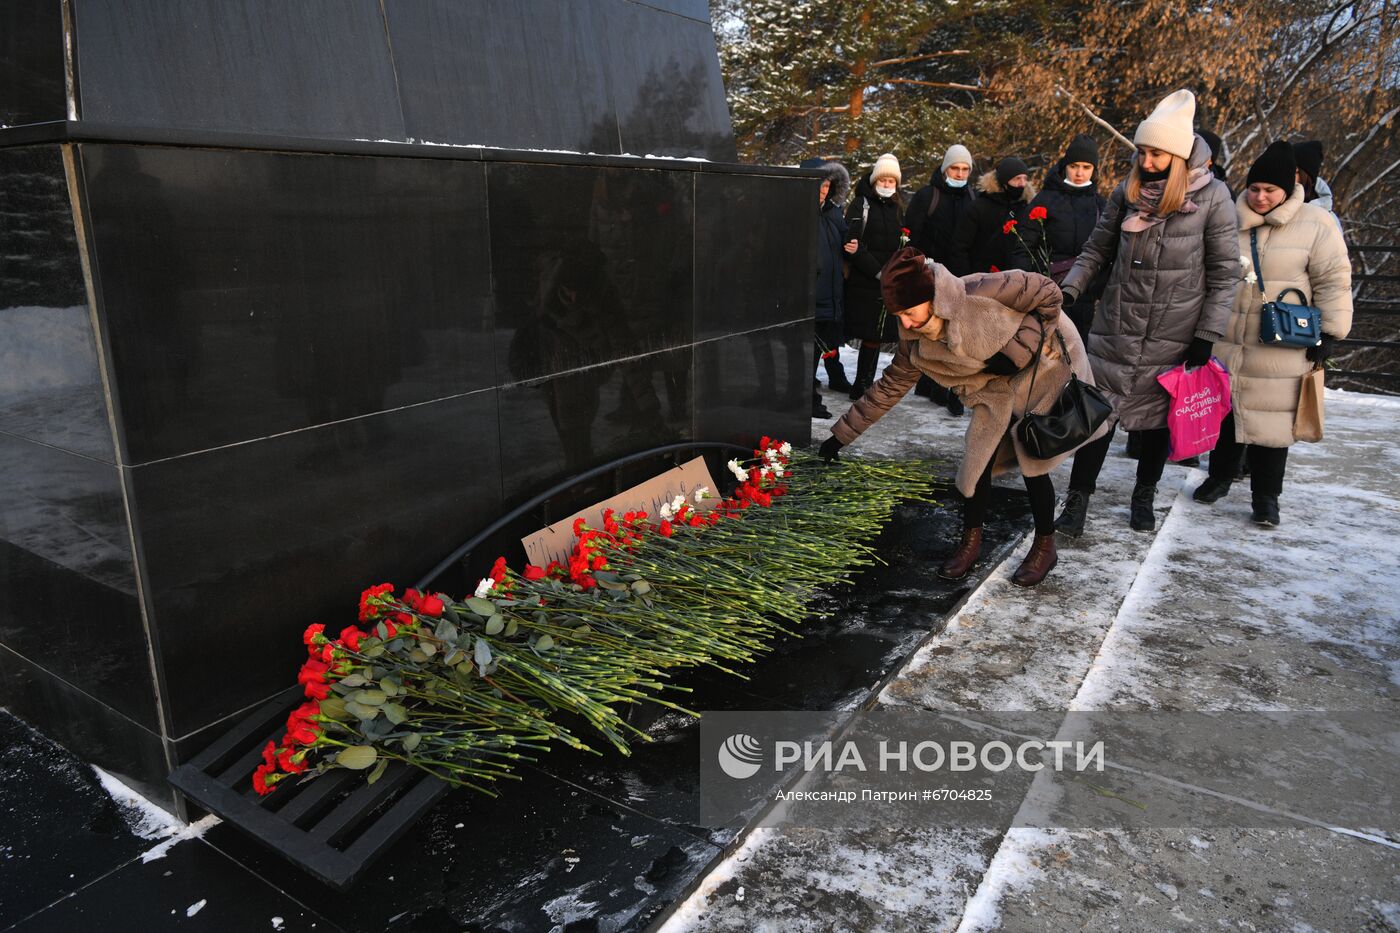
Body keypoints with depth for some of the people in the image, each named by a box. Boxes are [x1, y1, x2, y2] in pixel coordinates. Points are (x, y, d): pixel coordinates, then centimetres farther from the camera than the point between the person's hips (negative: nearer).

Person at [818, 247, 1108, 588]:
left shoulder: (978, 294, -34)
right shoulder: (916, 343, -16)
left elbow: (1047, 292, -22)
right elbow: (890, 387, -5)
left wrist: (1018, 349, -26)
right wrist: (841, 434, -6)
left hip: (1045, 366, -5)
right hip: (998, 387, 5)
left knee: (1034, 462, -5)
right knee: (978, 458, -3)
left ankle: (1045, 547, 17)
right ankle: (971, 542, 16)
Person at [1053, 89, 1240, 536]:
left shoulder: (1212, 196, -7)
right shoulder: (1128, 192, 1)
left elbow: (1224, 273, -4)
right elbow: (1097, 249, 10)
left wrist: (1206, 336, -7)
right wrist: (1069, 290, -6)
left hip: (1173, 333, -2)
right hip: (1116, 326, 2)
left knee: (1158, 415, 10)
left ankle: (1144, 496, 28)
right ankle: (1078, 498, 7)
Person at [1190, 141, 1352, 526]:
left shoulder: (1315, 223, -4)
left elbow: (1333, 282, -2)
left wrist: (1330, 333, -6)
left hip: (1279, 353, -3)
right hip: (1224, 344, 3)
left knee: (1271, 420, 3)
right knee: (1222, 414, 13)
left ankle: (1266, 495, 16)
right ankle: (1219, 477, 31)